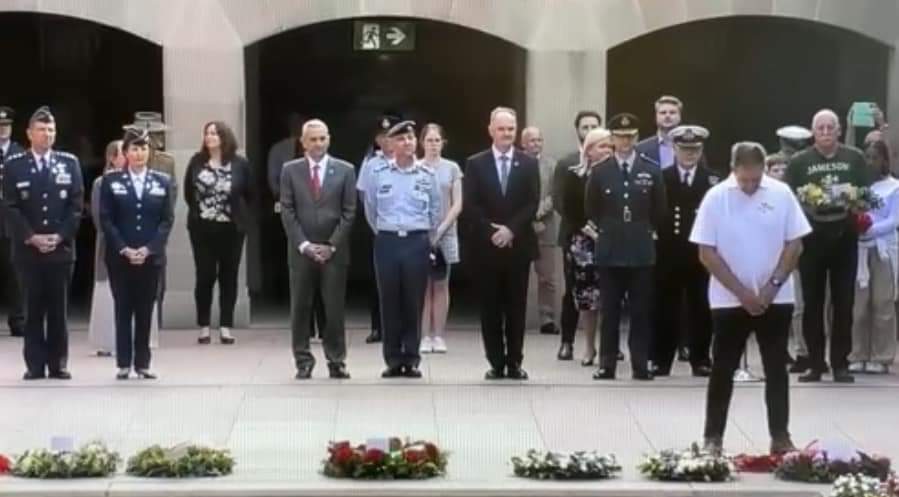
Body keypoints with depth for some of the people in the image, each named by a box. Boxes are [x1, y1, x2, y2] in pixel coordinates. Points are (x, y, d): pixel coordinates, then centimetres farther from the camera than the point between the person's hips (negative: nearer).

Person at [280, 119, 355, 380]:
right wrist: (304, 245, -8)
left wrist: (331, 245, -7)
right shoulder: (290, 170, 4)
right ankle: (303, 361, 9)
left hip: (334, 250, 0)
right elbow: (287, 212, 1)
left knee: (335, 308, 1)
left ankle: (336, 361, 9)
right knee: (300, 308, 2)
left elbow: (349, 212, 1)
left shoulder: (345, 170, 4)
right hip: (301, 250, 0)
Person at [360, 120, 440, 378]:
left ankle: (411, 359, 9)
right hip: (387, 242, 0)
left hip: (417, 242, 0)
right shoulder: (377, 173, -1)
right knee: (389, 302, 2)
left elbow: (435, 211, 10)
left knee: (414, 302, 2)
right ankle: (393, 360, 9)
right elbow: (370, 209, 10)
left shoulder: (427, 175, 2)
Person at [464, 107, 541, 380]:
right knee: (491, 308, 3)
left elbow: (532, 204, -2)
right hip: (486, 246, -1)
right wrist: (491, 231, -15)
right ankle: (496, 363, 8)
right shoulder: (475, 163, 3)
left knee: (516, 307, 4)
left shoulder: (529, 164, 6)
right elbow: (470, 206, -3)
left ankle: (514, 363, 9)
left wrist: (511, 229, -14)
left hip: (518, 245, 1)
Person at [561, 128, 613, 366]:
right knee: (585, 296, 1)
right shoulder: (574, 175, 4)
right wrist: (585, 228, -12)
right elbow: (567, 210, 0)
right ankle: (589, 346, 14)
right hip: (583, 243, 0)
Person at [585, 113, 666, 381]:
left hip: (641, 250, 0)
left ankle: (640, 365, 6)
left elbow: (659, 210, 10)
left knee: (641, 311, 2)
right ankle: (607, 364, 6)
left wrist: (647, 232, 10)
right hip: (610, 250, 0)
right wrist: (605, 231, 9)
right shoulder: (600, 172, 2)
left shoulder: (651, 172, 2)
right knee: (609, 311, 3)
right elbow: (591, 209, 10)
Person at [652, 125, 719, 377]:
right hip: (669, 254, 0)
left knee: (700, 308, 6)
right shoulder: (661, 178, 3)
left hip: (700, 254, 0)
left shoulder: (712, 180, 3)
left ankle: (700, 360, 15)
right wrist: (659, 234, -10)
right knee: (665, 308, 4)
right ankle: (661, 360, 11)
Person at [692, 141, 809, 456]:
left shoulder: (781, 194, -4)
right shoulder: (716, 198, -8)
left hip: (775, 298, 1)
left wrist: (773, 285, -10)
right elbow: (707, 253, -7)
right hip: (729, 300, -1)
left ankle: (780, 436, 10)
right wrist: (742, 292, -11)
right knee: (723, 369, 5)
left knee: (777, 369, 5)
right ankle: (713, 437, 13)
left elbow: (794, 245, 0)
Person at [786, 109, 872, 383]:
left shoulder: (854, 158, 8)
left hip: (844, 235, 1)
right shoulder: (799, 161, 4)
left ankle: (840, 363, 8)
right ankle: (815, 363, 9)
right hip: (812, 235, -1)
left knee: (844, 301, 2)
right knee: (812, 301, 2)